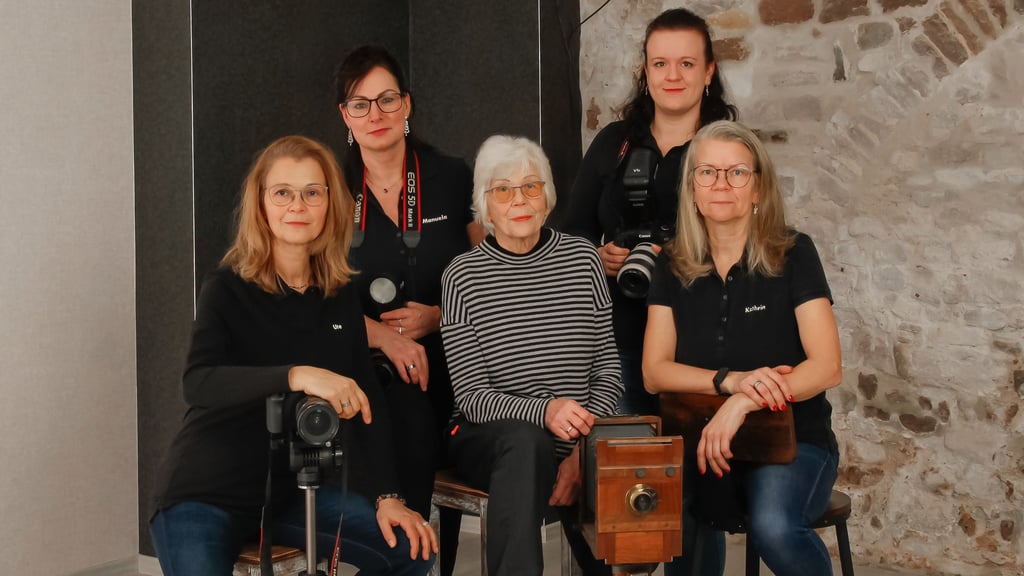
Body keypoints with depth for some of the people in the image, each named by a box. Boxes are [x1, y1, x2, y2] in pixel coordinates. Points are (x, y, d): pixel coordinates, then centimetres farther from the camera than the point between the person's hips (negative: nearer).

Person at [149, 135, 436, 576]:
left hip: (292, 488, 5)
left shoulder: (340, 296, 2)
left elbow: (367, 397, 2)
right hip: (206, 493, -5)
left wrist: (387, 497, -8)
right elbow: (198, 383, -29)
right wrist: (296, 375, -43)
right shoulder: (228, 288, -12)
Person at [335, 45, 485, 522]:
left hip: (449, 361, 1)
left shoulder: (453, 179, 9)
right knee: (409, 417, -30)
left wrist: (438, 317, -6)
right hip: (369, 369, -1)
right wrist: (384, 336, -11)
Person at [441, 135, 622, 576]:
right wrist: (544, 411, -28)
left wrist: (584, 447, -13)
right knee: (527, 440, -37)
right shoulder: (462, 276, -3)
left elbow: (608, 373, 4)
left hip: (579, 443, 2)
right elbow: (471, 395, -8)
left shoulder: (582, 259, 4)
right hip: (490, 440, -2)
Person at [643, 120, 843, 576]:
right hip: (701, 436, 2)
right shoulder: (673, 266, 5)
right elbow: (654, 371, -2)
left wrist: (743, 403, -27)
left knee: (772, 528, -33)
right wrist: (730, 379, -20)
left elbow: (827, 366, -13)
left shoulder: (793, 254, -5)